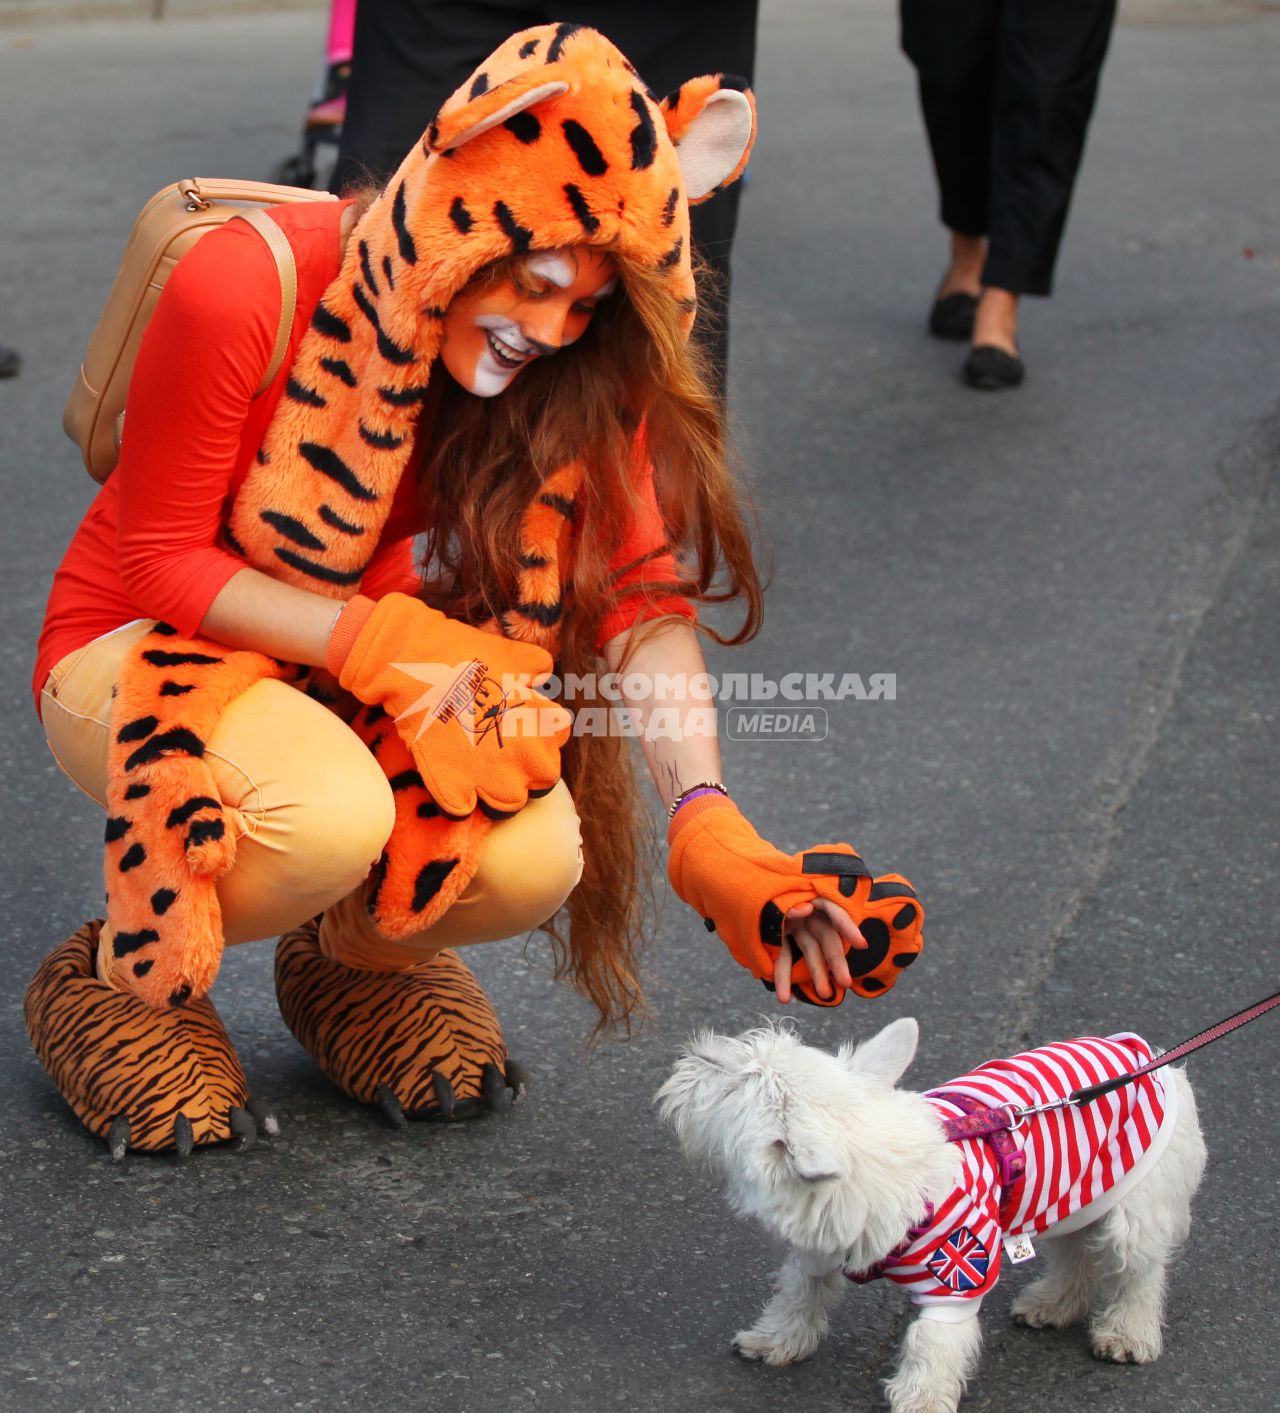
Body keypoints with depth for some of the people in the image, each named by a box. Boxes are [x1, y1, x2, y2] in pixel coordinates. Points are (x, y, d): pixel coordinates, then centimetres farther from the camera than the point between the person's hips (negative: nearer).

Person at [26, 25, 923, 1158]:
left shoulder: (568, 367, -13)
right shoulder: (242, 289, -26)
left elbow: (642, 588, -17)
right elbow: (163, 563, -18)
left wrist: (705, 815, -33)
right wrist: (384, 640, -30)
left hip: (356, 665, 5)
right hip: (148, 646, -4)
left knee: (538, 859, -25)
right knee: (336, 816, -37)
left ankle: (352, 957, 12)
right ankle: (121, 974, -4)